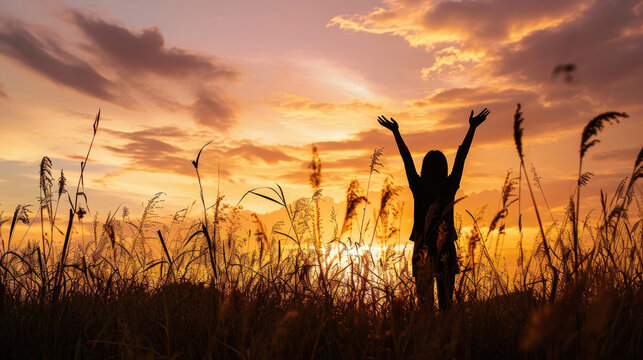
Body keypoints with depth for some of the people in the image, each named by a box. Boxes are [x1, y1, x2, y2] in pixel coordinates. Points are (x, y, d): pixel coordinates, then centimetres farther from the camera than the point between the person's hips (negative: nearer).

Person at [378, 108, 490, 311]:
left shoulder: (418, 187, -5)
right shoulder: (450, 187, -5)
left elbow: (407, 158, 3)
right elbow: (461, 156, 0)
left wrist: (395, 131, 12)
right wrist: (472, 127, 6)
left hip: (421, 247, 0)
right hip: (445, 248, 0)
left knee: (423, 292, 5)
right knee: (446, 293, 9)